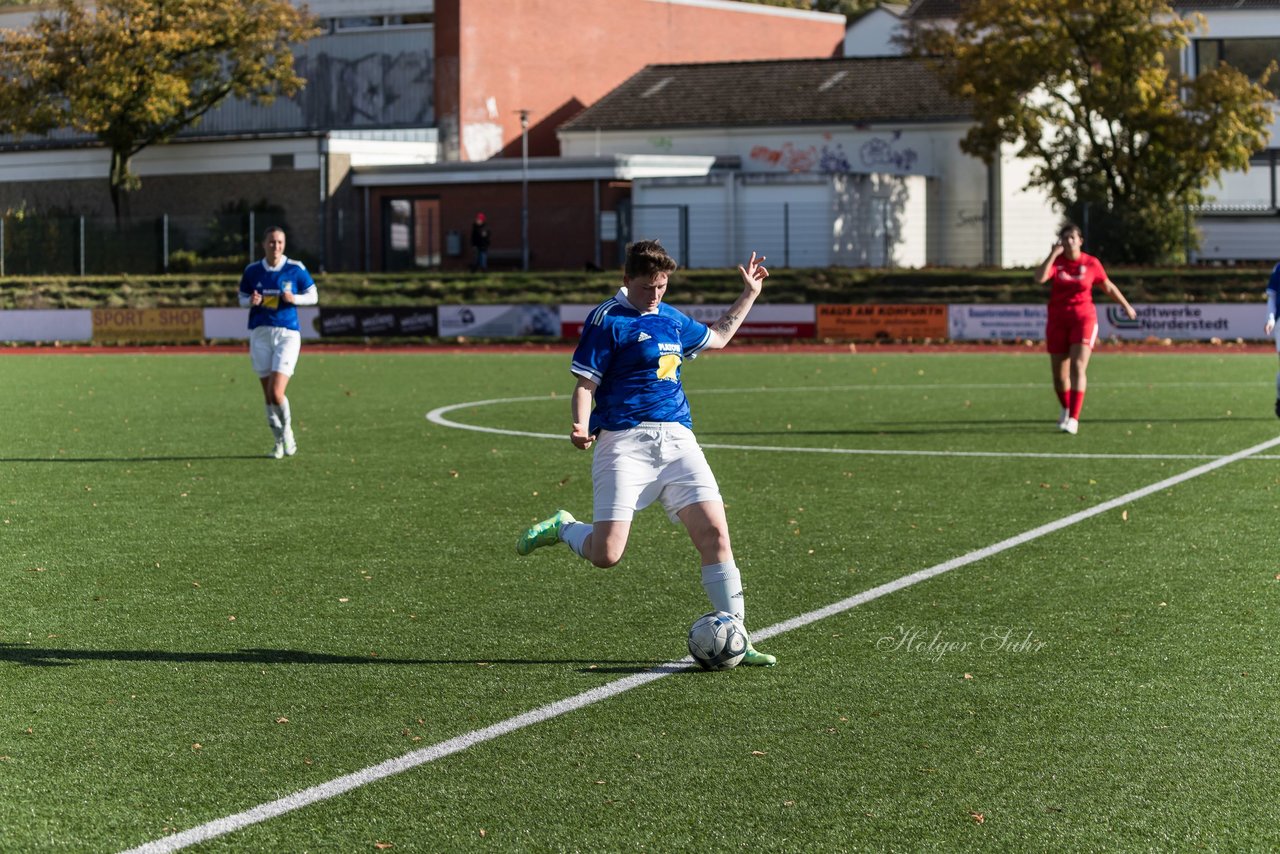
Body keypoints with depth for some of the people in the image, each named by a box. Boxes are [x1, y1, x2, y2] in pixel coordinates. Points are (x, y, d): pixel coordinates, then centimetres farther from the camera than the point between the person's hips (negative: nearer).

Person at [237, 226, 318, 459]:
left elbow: (313, 296, 6)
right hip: (260, 334, 3)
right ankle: (279, 440, 22)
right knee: (268, 395, 5)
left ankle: (287, 430, 13)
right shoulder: (252, 271, 4)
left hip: (287, 334, -3)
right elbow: (242, 298, 15)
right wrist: (251, 301, -8)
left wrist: (294, 298, -13)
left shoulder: (295, 269, -2)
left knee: (276, 393, -15)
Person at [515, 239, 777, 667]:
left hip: (677, 439, 6)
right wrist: (582, 428, -23)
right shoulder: (607, 319, -2)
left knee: (714, 532, -9)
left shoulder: (671, 319, 19)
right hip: (625, 440, -6)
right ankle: (562, 528, 22)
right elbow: (584, 386, -5)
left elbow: (717, 337, 39)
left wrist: (750, 294, 37)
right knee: (606, 554, -13)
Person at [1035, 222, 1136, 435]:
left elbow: (1108, 286, 14)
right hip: (1057, 321, 2)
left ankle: (1073, 419, -21)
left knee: (1078, 367, -18)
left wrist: (1126, 306, 21)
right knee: (1059, 374, 8)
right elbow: (1040, 278, -20)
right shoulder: (1055, 261, 0)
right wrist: (1053, 254, -22)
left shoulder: (1091, 263, -1)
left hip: (1083, 319, -2)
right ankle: (1066, 410, 36)